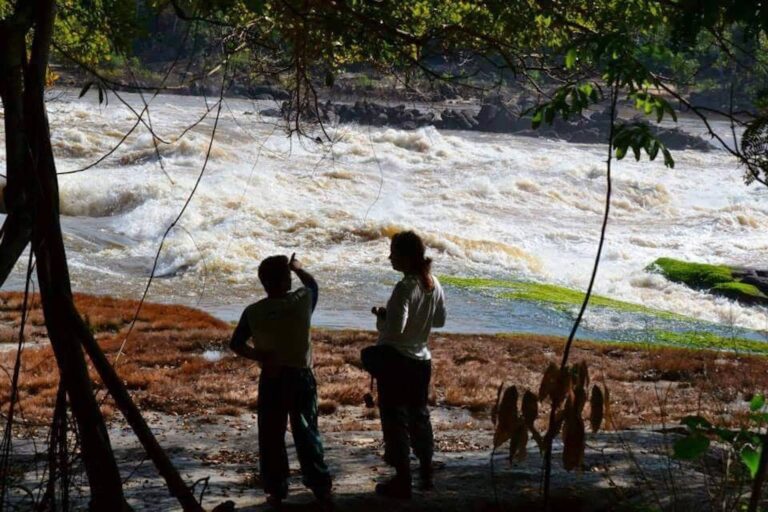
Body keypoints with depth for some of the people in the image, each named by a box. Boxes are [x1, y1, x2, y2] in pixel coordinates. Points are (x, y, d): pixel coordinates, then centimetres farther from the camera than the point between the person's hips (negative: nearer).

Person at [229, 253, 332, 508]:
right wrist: (298, 268, 30)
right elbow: (312, 284, 14)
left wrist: (261, 357, -3)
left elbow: (236, 344, -4)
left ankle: (276, 490, 14)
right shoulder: (302, 301, -9)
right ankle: (321, 487, 14)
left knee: (271, 437, 10)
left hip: (271, 380, 0)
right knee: (307, 434, 10)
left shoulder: (253, 312, -9)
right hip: (301, 377, 0)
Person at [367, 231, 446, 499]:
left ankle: (403, 482, 8)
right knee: (419, 415, 21)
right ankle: (426, 474, 32)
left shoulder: (405, 289, -22)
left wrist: (381, 316, -9)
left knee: (395, 420, 3)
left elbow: (394, 330, -28)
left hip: (395, 361, -7)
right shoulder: (433, 285, 1)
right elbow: (440, 320, 13)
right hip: (422, 359, 7)